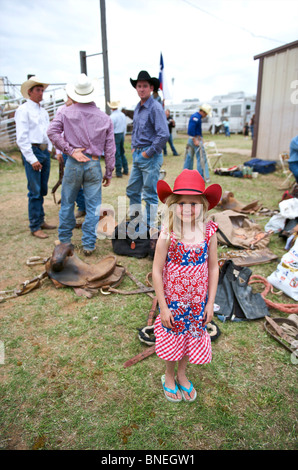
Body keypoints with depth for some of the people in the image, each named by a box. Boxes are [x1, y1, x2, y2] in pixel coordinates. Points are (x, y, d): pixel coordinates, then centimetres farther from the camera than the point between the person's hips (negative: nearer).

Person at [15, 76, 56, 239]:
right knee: (35, 191, -7)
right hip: (32, 152, -7)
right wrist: (32, 159, -16)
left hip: (45, 152, 7)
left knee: (42, 190, 11)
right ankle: (35, 227, 0)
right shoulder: (23, 110, -4)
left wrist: (51, 149, 12)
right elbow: (22, 138, -11)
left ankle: (41, 221, 21)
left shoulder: (43, 111, 19)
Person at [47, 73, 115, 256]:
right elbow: (110, 149, 5)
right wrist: (109, 173, 11)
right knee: (93, 207, 6)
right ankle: (89, 245, 11)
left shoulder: (67, 112, 3)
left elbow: (52, 131, -11)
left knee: (67, 203, 14)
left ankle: (64, 241, 27)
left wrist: (70, 150, -9)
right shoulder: (105, 118, 5)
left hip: (73, 163, 0)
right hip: (94, 164, 0)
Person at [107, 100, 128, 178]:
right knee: (122, 153, 17)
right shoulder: (123, 115, 7)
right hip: (122, 134, 7)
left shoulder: (112, 117, -16)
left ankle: (118, 172, 2)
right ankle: (125, 170, 22)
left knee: (117, 155, -2)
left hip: (115, 136, -7)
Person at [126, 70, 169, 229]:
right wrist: (133, 147, 15)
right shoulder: (138, 107, 15)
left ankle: (150, 226, 9)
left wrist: (148, 153, -17)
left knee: (150, 194, -2)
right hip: (137, 155, 9)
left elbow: (164, 135, -22)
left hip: (150, 157, -9)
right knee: (132, 190, 15)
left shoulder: (155, 108, -12)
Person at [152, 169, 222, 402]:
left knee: (192, 337, 20)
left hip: (198, 302, 3)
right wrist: (163, 307, -11)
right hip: (173, 301, -2)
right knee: (173, 339, 17)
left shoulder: (209, 233, -13)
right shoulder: (168, 236, -21)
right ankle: (169, 377, 47)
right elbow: (157, 271, -15)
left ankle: (182, 375, 50)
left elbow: (213, 268, -3)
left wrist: (210, 302, 0)